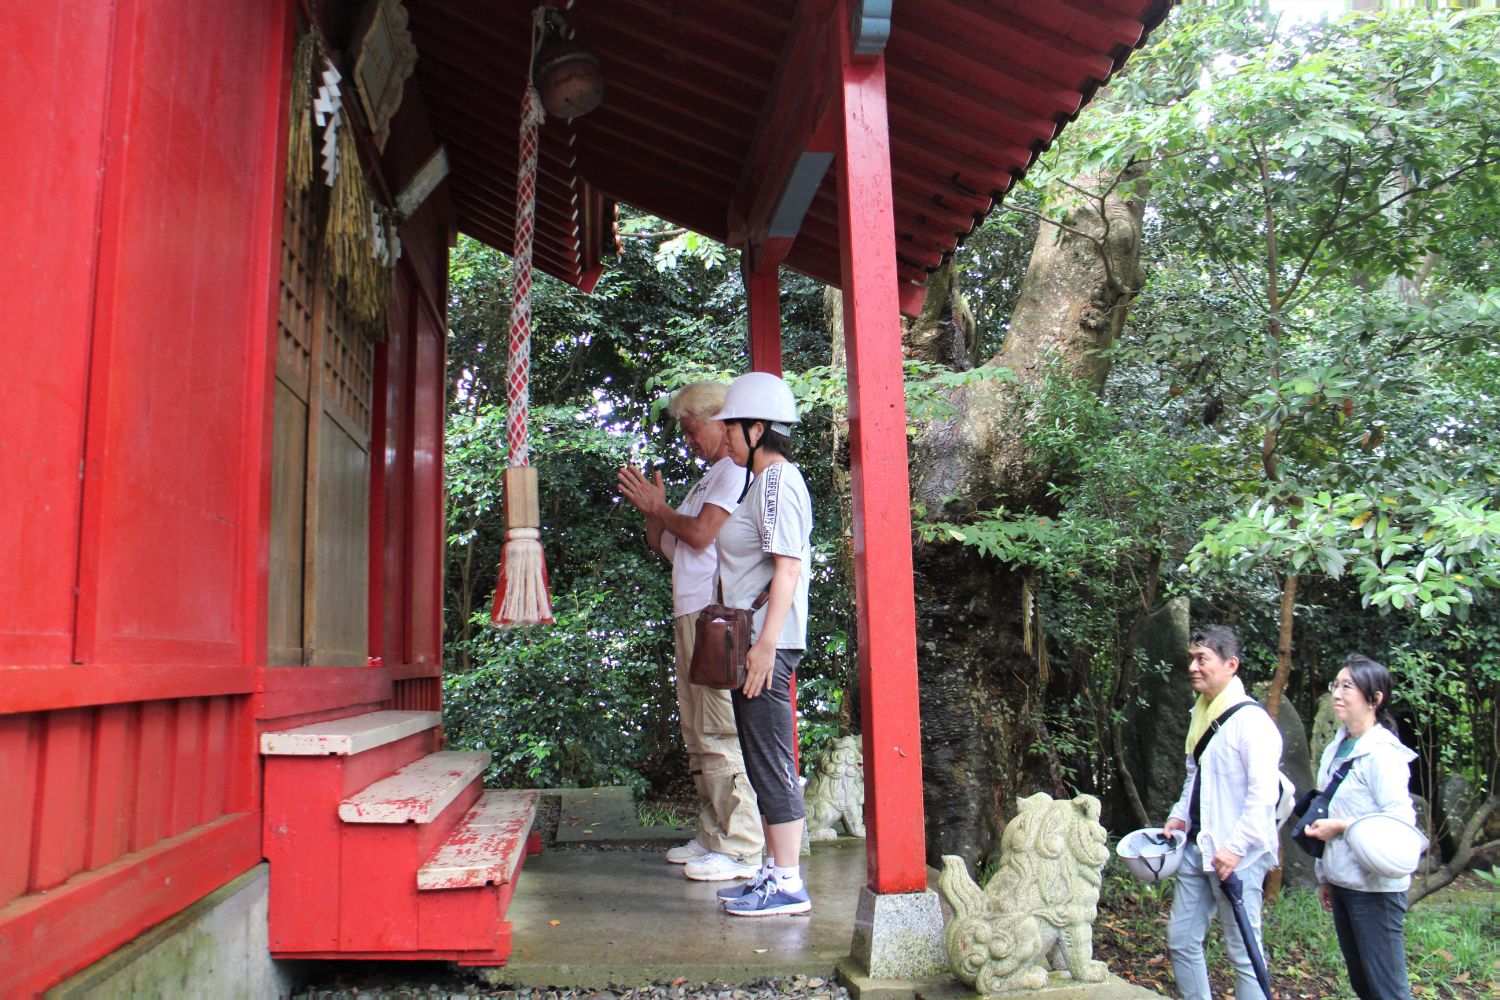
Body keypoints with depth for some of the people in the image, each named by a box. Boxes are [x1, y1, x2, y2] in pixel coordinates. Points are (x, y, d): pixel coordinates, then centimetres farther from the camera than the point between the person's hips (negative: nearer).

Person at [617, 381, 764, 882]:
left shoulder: (735, 470, -6)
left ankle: (741, 847, -5)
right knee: (699, 736, 13)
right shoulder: (708, 478, 25)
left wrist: (658, 508, -2)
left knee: (721, 733, -10)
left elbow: (700, 534, -17)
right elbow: (665, 546, 25)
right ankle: (713, 835, 21)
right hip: (690, 616, 11)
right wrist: (650, 508, 9)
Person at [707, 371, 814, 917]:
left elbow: (788, 569, -21)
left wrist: (766, 642, -24)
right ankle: (775, 871, 24)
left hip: (767, 644, -11)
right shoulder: (762, 481, 19)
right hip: (752, 642, 11)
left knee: (772, 761, -4)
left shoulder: (778, 482, -13)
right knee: (763, 763, 14)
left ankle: (789, 883, 5)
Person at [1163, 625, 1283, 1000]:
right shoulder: (1201, 713, 12)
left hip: (1236, 856, -9)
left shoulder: (1250, 719, -15)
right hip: (1197, 847, 9)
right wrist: (1180, 814, 11)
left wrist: (1236, 846, -22)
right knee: (1181, 939, 13)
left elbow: (1264, 793, -20)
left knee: (1244, 952, 1)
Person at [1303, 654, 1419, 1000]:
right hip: (1342, 882, 8)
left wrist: (1341, 826, -18)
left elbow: (1400, 820, -21)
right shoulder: (1335, 749, 11)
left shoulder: (1382, 752, -13)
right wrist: (1324, 877, 19)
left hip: (1375, 887, -8)